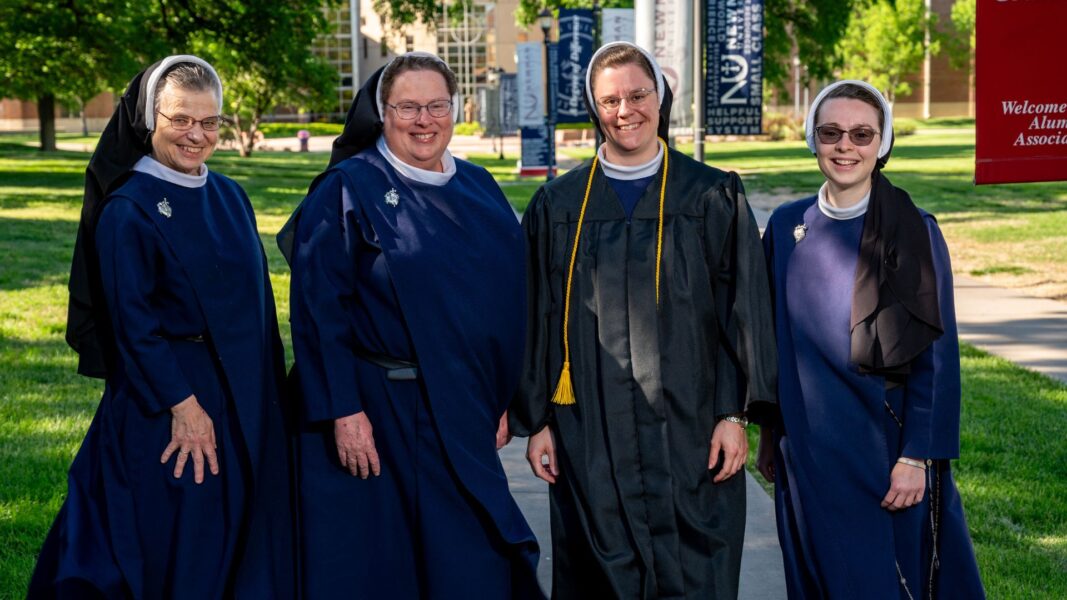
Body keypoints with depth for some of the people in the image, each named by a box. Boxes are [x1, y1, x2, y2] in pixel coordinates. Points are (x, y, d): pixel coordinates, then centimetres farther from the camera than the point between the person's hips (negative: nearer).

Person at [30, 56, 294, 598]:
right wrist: (182, 404, -19)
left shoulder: (229, 197, 8)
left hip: (245, 395, 7)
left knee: (244, 541, 12)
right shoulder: (128, 209, -12)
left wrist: (270, 385, 11)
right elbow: (132, 320, -15)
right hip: (166, 391, -6)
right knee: (178, 554, 1)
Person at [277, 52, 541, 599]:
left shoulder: (478, 190, 10)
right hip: (376, 412, -5)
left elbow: (502, 300, 14)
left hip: (463, 412, 5)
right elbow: (318, 306, -11)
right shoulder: (348, 189, -6)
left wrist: (500, 400, 9)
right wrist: (342, 410, -17)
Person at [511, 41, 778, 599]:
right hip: (590, 433, 1)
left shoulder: (712, 198, 3)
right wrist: (536, 420, 3)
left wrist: (735, 412, -6)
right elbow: (536, 317, 7)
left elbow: (744, 308, 1)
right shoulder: (558, 206, 7)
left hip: (688, 428, -1)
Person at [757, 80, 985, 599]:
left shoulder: (915, 232, -7)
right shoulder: (786, 226, 2)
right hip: (808, 453, 3)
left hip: (887, 447, -3)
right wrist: (768, 435, 10)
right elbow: (771, 337, 9)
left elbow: (936, 355, -8)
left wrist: (917, 457, -12)